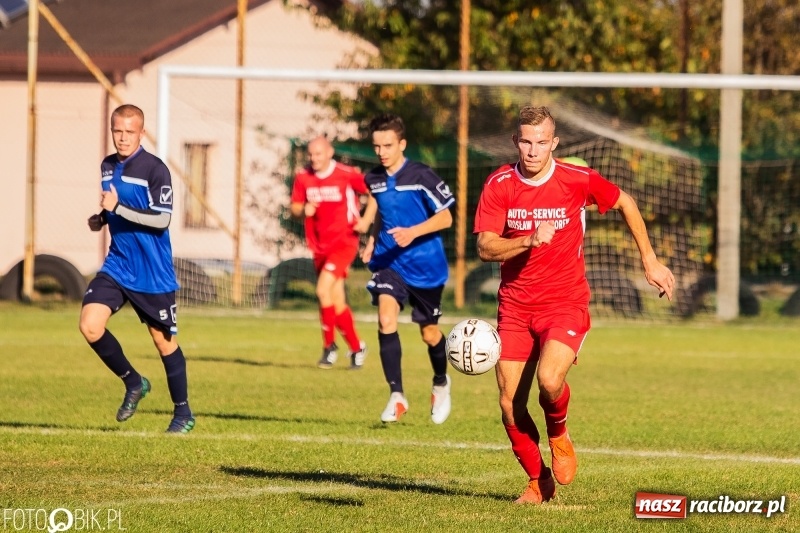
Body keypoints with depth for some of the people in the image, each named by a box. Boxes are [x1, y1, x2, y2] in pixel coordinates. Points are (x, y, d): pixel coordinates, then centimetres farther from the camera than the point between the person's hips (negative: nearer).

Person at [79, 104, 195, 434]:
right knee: (90, 325, -13)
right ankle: (133, 383, 9)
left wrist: (118, 208, -26)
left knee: (164, 341, 4)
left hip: (153, 273, -6)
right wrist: (101, 219, 3)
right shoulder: (107, 167, 9)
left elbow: (161, 219, -19)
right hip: (117, 266, 6)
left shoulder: (154, 169, -13)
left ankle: (183, 413, 20)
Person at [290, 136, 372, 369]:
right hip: (319, 246, 6)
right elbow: (295, 207, 10)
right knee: (337, 303, 9)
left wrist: (367, 220, -14)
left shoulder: (347, 175, -12)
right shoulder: (303, 178, 2)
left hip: (343, 242, -6)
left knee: (323, 290, -21)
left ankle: (329, 346, -7)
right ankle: (356, 348, 25)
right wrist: (303, 210, -12)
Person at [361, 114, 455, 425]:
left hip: (425, 264, -3)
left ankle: (441, 384, 41)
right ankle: (396, 396, -18)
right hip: (388, 261, 3)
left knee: (429, 332, 10)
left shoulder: (421, 176, -13)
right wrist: (373, 240, 9)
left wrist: (412, 232, -24)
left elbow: (445, 217, -11)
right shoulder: (374, 179, 4)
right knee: (386, 319, -21)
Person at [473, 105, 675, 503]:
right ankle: (538, 482, 23)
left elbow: (625, 203, 9)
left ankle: (558, 435, 8)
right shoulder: (499, 185, -5)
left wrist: (649, 261, 12)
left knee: (549, 381, -28)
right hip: (515, 305, 3)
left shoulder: (576, 180, -8)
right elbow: (485, 247, -11)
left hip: (565, 303, -3)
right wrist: (528, 241, -28)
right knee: (511, 405, -1)